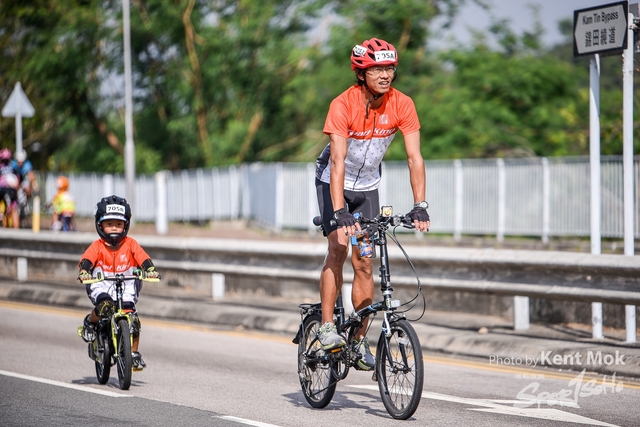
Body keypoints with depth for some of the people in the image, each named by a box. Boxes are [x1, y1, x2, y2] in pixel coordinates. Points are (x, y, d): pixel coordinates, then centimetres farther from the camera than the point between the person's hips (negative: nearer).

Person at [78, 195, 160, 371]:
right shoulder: (97, 246, -2)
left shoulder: (131, 244, 1)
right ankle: (90, 322, 0)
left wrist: (150, 270, -32)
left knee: (132, 319, -16)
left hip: (126, 288, 2)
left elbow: (144, 259, -11)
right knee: (105, 306, -33)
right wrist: (83, 272, -39)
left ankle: (134, 353, 5)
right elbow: (86, 260, -17)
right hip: (102, 287, -1)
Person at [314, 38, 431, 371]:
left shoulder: (402, 105, -19)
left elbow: (414, 158, -19)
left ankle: (360, 340, 6)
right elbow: (338, 162, -36)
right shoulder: (343, 105, -29)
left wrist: (420, 206, -28)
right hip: (334, 181, -3)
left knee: (364, 262, 0)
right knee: (338, 247, -20)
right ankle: (326, 327, -14)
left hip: (367, 186, 3)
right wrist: (340, 213, -44)